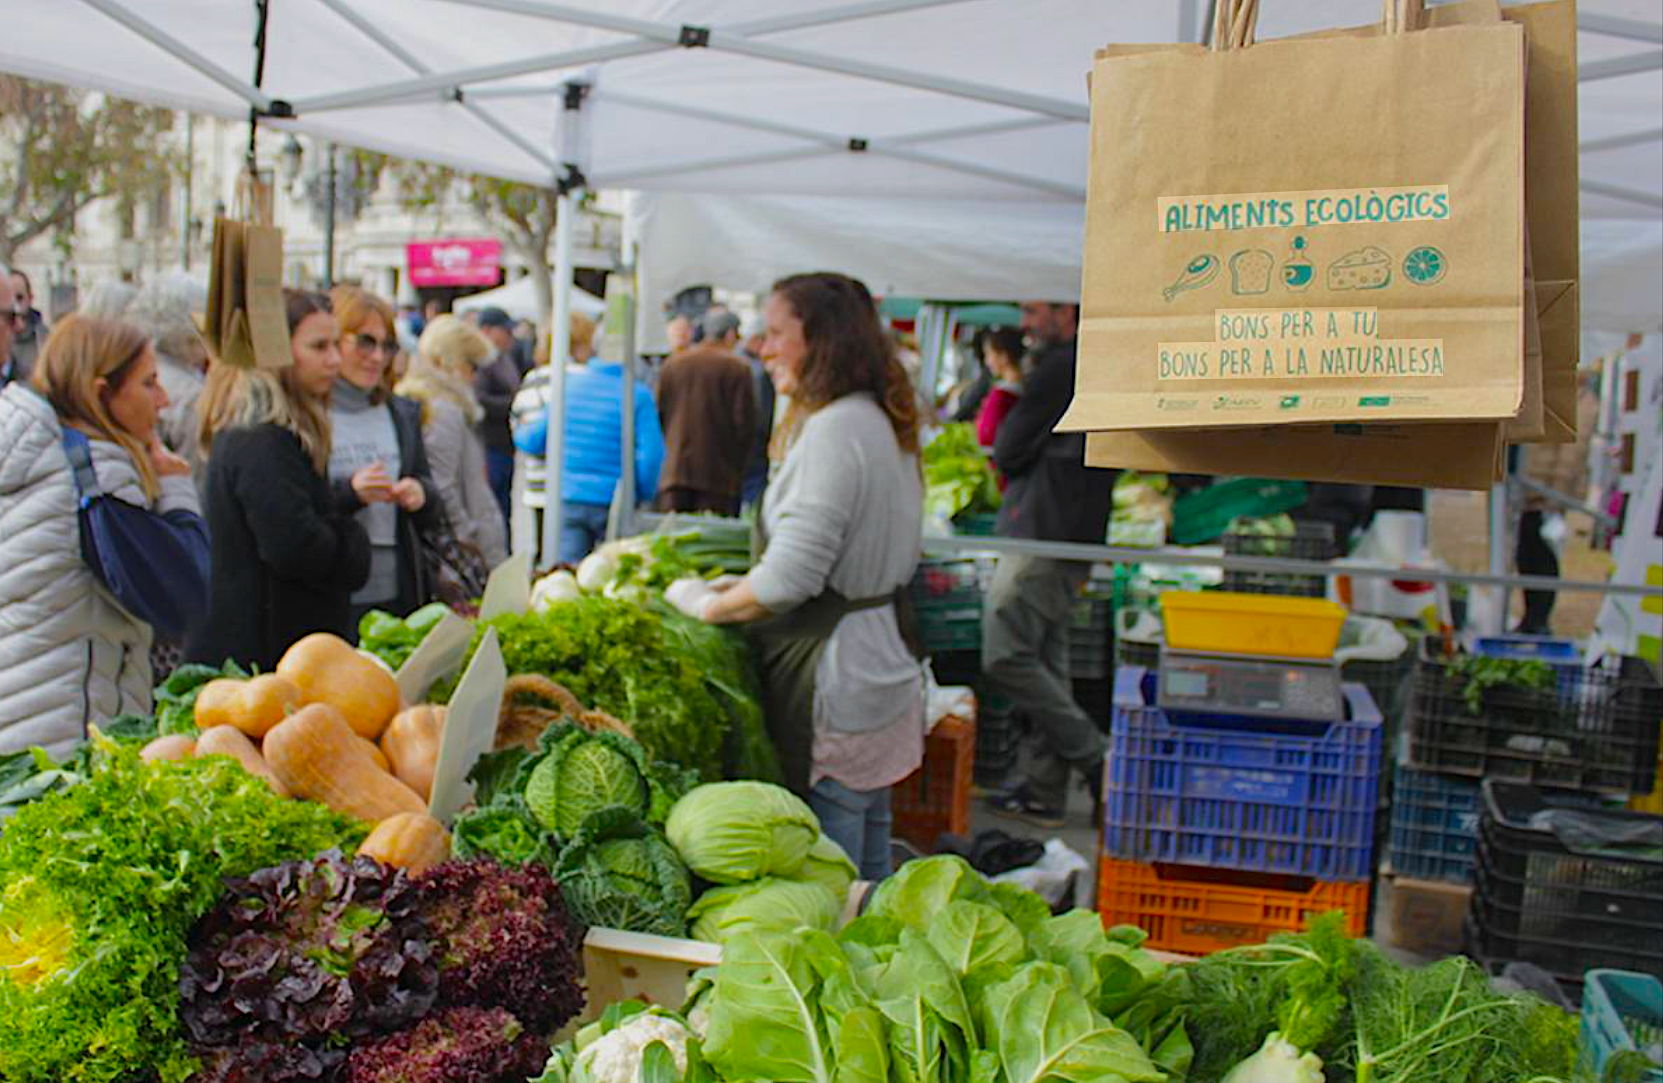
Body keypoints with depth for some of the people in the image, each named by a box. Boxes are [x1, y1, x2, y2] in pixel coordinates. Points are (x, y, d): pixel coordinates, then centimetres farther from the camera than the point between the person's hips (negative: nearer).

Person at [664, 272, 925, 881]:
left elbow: (791, 576, -22)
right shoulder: (882, 422, 13)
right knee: (868, 875, 20)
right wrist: (736, 587, 16)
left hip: (836, 679, -10)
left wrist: (709, 604, -5)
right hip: (884, 661, 10)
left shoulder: (834, 428, -18)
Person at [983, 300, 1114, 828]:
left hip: (1043, 538, -10)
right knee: (1048, 662, 11)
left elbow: (1007, 452, -10)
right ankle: (1046, 790, 16)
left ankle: (1097, 761, -2)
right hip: (1077, 540, 10)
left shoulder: (1059, 368, -13)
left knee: (1006, 657, -8)